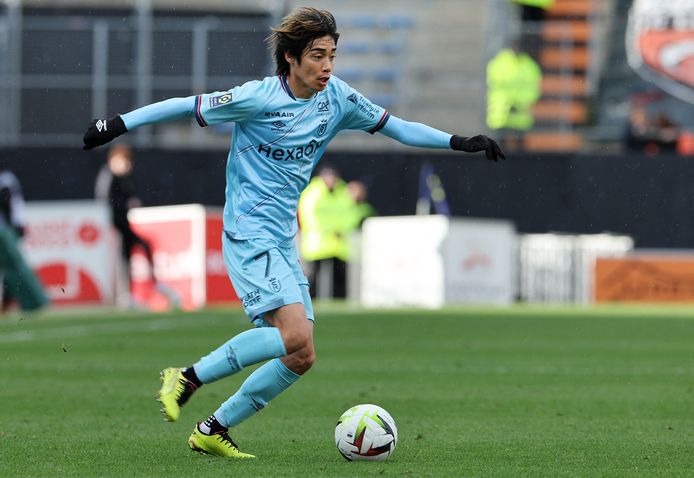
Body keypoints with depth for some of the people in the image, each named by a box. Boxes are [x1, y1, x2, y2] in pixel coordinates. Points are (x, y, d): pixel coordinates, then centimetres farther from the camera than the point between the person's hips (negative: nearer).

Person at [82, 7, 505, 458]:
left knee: (301, 358, 1)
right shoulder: (259, 98, -13)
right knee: (296, 334, -25)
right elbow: (188, 106, -5)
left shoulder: (337, 97, 4)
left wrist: (459, 142, 7)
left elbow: (396, 126, 14)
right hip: (249, 235, -7)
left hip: (283, 243, 7)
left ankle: (213, 430, 12)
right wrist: (118, 125, -5)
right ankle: (189, 377, -13)